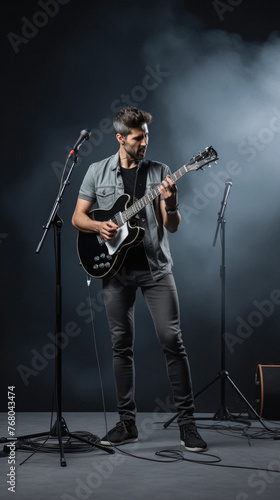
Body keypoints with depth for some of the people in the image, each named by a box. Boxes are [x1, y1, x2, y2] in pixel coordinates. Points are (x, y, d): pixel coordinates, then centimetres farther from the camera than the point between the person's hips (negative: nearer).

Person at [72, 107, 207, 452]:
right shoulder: (98, 172, 6)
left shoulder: (159, 172, 3)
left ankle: (187, 422, 0)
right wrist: (99, 226, -12)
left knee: (172, 340, -8)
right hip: (116, 269, 1)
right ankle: (127, 423, 15)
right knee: (121, 345, 5)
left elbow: (172, 227, 0)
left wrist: (170, 203, -20)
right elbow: (77, 217, 8)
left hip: (155, 267, -1)